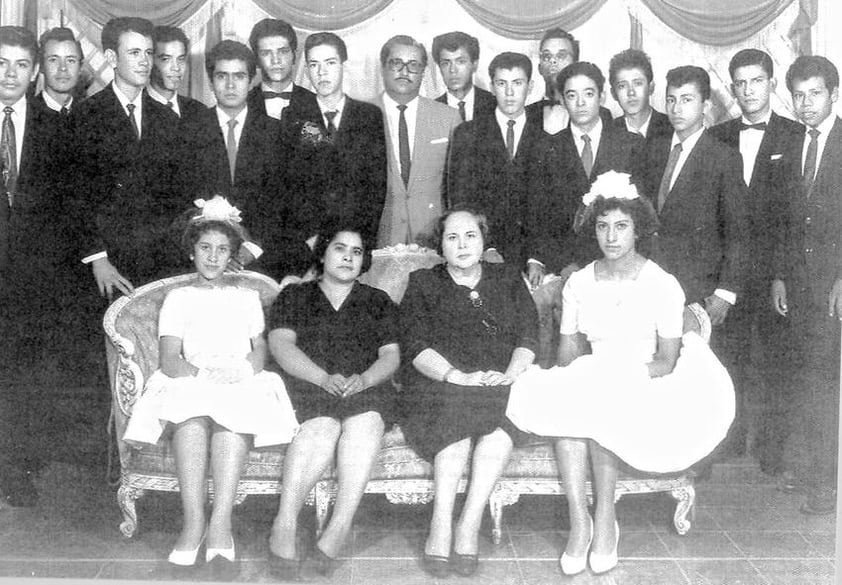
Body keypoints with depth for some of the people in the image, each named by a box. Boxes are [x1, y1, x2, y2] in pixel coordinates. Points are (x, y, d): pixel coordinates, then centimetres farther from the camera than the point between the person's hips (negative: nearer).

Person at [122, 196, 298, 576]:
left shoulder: (247, 297, 28)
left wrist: (241, 370, -9)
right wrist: (202, 374, -14)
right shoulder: (177, 298, 22)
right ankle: (194, 521, -43)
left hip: (241, 386, 0)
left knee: (234, 414, -37)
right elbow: (169, 360, 8)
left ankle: (220, 521, -46)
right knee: (192, 415, -38)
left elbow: (260, 349, 14)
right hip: (189, 383, 0)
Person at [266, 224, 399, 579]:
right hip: (308, 383, -1)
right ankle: (285, 525, -37)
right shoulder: (294, 296, 19)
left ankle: (340, 526, -41)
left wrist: (364, 379, -13)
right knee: (323, 426, -35)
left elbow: (390, 356, 11)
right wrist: (324, 378, -15)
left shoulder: (378, 302, 23)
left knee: (365, 423, -35)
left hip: (366, 386, 1)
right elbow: (281, 344, 2)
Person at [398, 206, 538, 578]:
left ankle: (468, 526, -34)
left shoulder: (508, 279, 22)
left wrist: (511, 373, -12)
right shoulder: (423, 283, 15)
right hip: (438, 385, -1)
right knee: (460, 405, -36)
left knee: (502, 417, -33)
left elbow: (528, 334, 9)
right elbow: (417, 345, -1)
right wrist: (457, 376, -19)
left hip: (500, 385, 2)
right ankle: (442, 528, -36)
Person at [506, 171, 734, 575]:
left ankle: (605, 519, -19)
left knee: (601, 405, -33)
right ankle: (579, 520, -27)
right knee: (558, 401, -29)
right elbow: (568, 349, 5)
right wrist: (573, 378, -16)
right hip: (589, 386, 3)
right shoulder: (578, 283, 7)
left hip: (649, 388, -3)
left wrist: (624, 374, -21)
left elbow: (667, 361, -7)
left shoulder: (663, 285, -5)